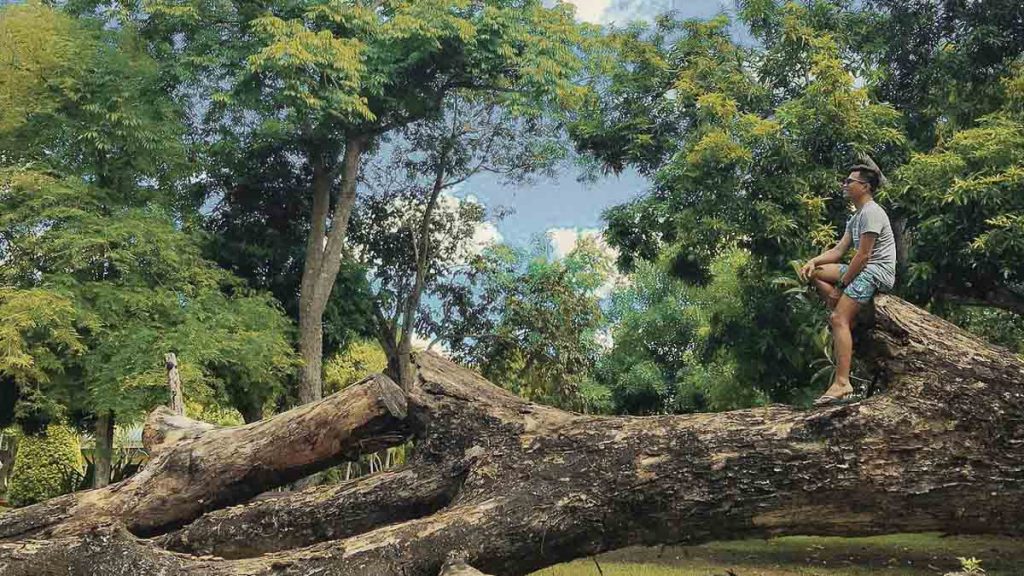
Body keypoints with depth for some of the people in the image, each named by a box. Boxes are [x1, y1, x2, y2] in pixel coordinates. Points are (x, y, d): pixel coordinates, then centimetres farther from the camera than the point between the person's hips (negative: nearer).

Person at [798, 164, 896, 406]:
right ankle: (845, 313, -5)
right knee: (813, 272, 9)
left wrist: (840, 284, -14)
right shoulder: (856, 217, 20)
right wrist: (813, 261, -2)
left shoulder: (871, 213, -12)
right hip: (864, 269, 11)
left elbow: (863, 255, -17)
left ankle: (842, 384, -31)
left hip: (877, 271, -10)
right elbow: (839, 250, 15)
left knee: (839, 319, -23)